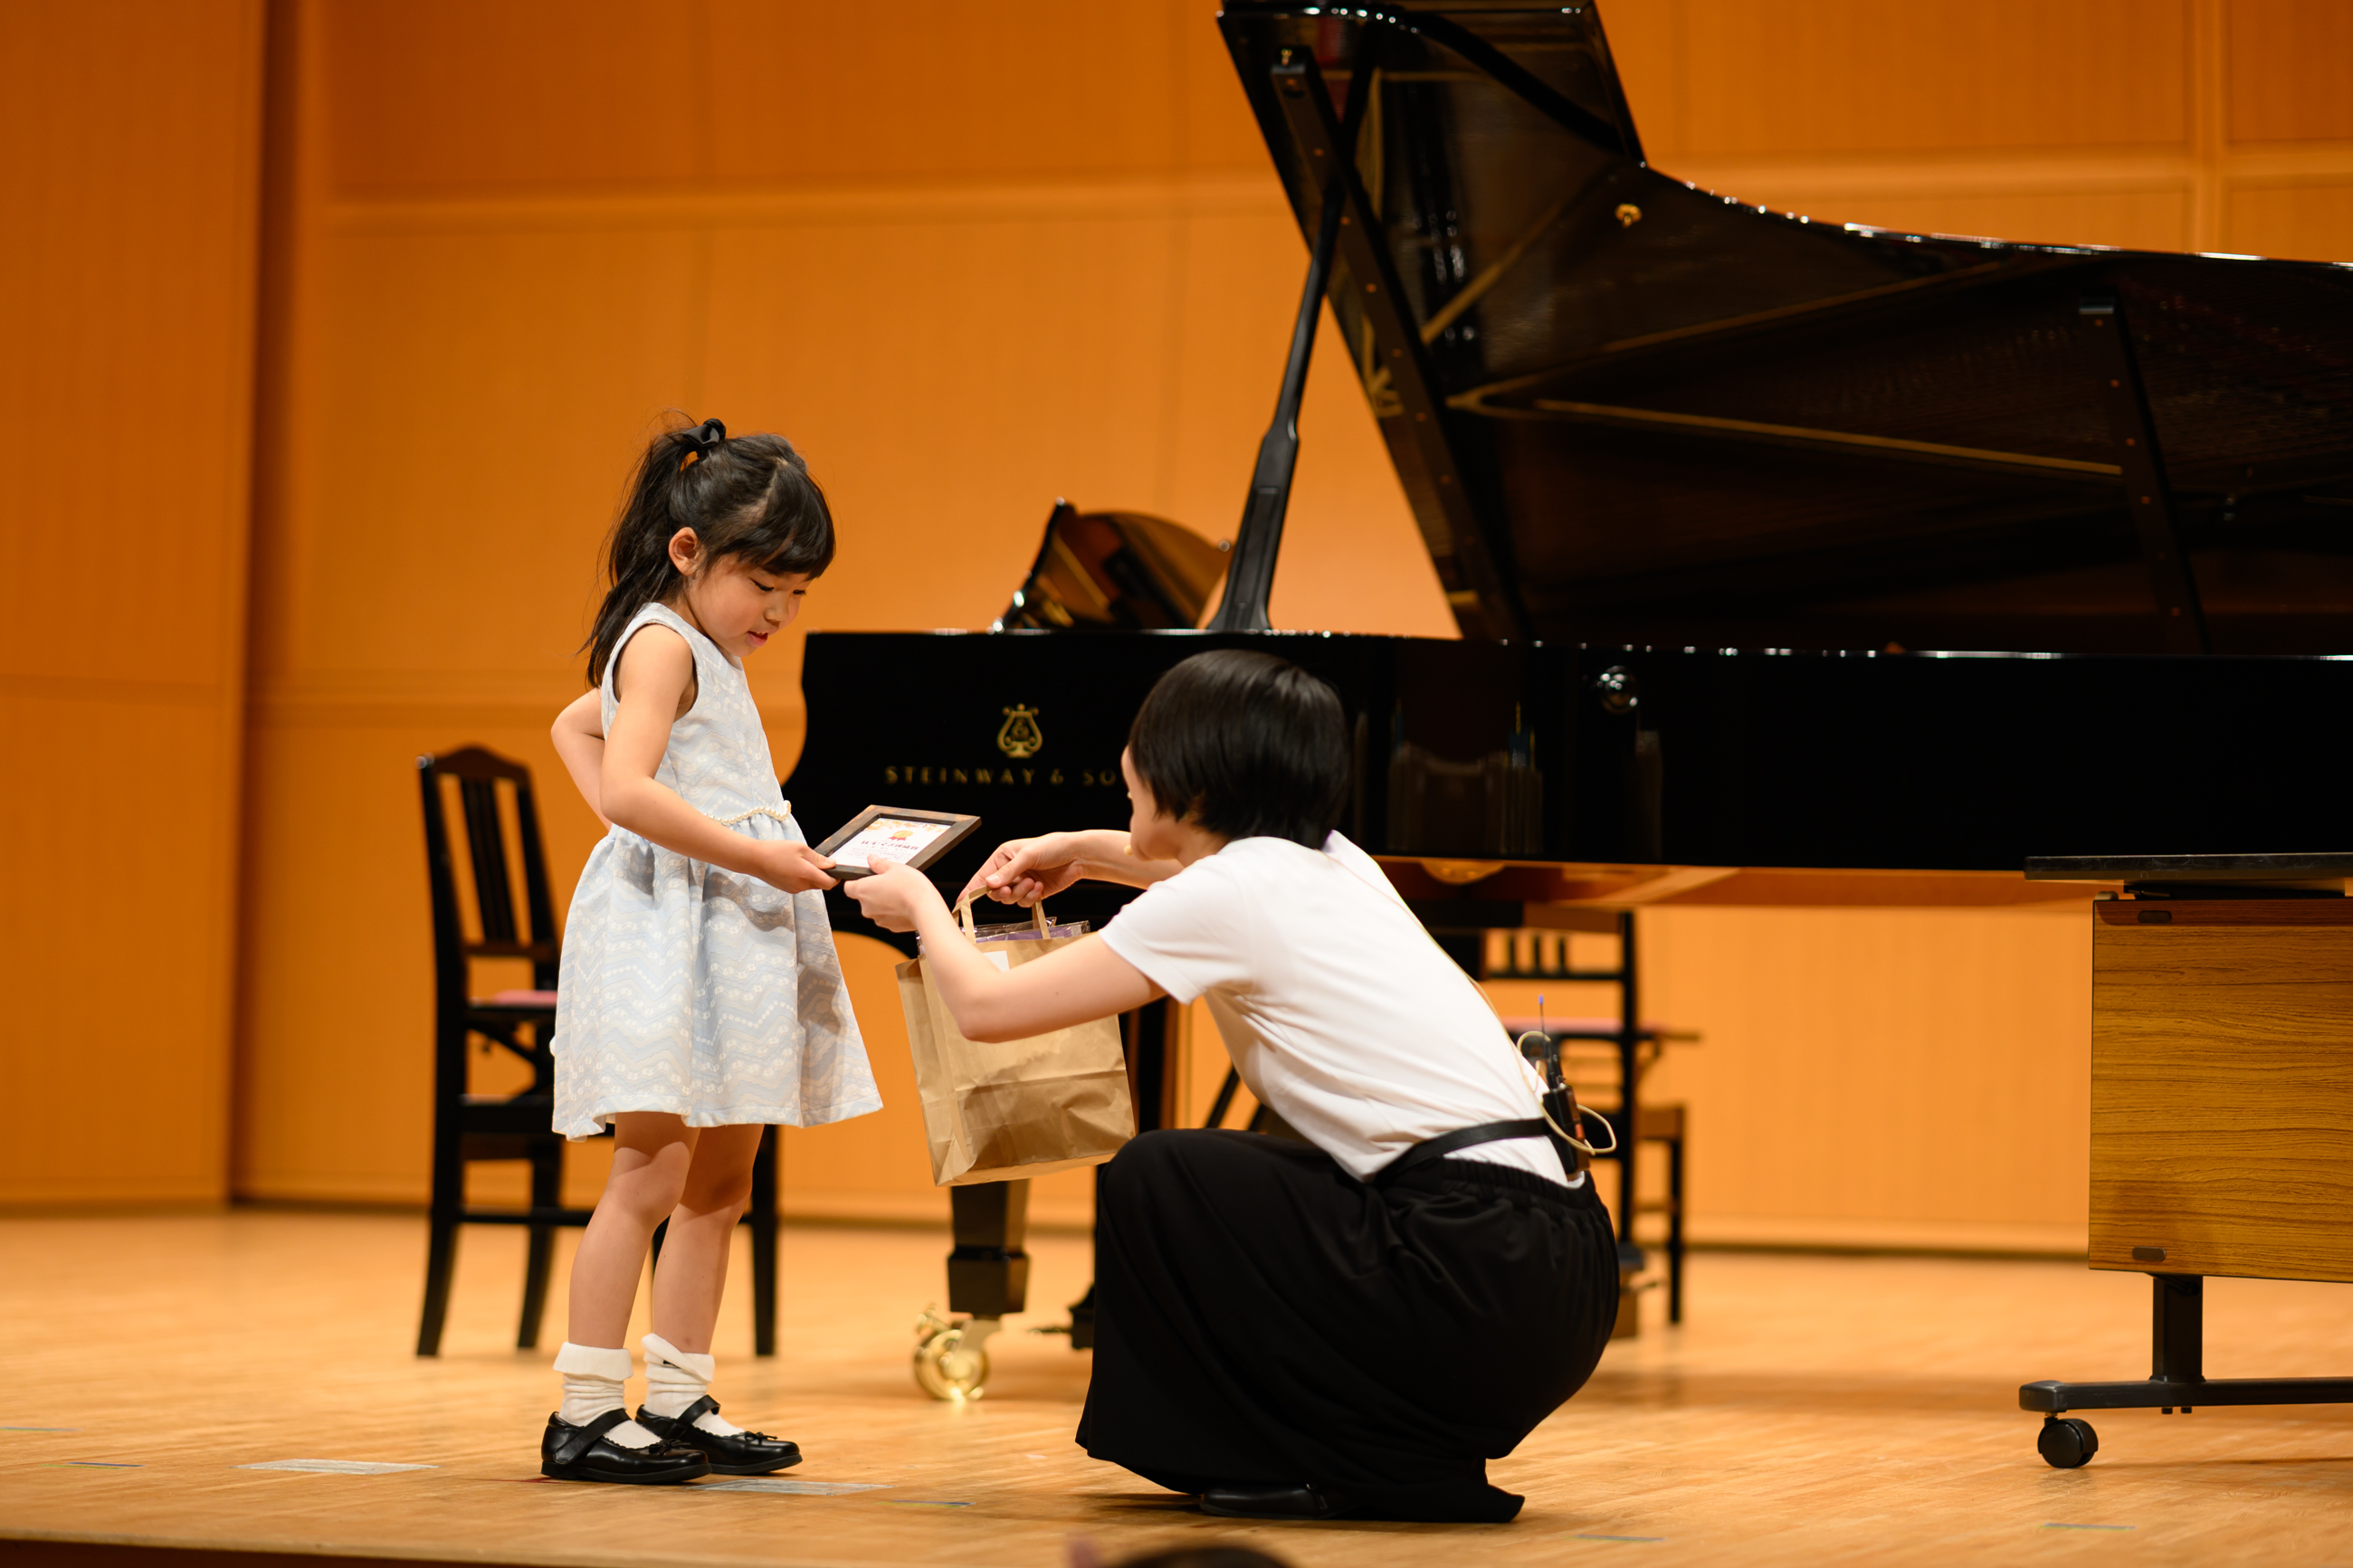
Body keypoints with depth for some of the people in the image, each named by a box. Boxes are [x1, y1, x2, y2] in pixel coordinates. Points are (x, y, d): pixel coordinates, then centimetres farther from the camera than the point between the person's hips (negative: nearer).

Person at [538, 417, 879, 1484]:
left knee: (721, 1177, 11)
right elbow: (632, 790, -25)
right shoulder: (662, 642, -11)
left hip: (732, 932, 10)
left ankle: (678, 1402, 17)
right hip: (664, 924, -10)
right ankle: (585, 1414, -12)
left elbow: (575, 726, 32)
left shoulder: (703, 652, 19)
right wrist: (757, 856, -26)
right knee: (652, 1169, -13)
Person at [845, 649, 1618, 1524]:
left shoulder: (1222, 898, -7)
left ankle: (1379, 1466, 2)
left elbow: (985, 1008, -1)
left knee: (1151, 1183, 0)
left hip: (1484, 1279, -9)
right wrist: (1083, 853, 46)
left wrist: (924, 909, 18)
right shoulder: (1328, 863, 17)